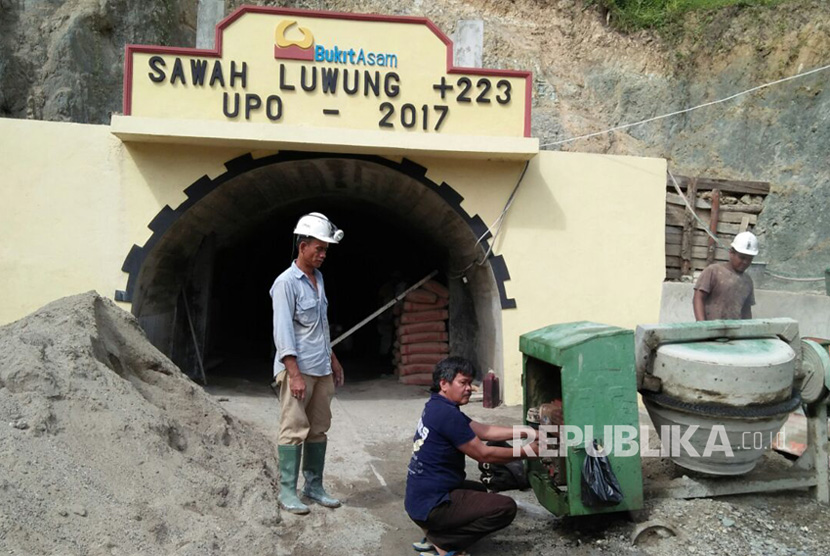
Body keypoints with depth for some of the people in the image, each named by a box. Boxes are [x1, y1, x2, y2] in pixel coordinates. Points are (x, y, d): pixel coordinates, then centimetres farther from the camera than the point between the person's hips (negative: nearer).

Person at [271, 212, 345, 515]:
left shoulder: (318, 277, 14)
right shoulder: (286, 282, -11)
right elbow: (283, 331, -16)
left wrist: (333, 359, 21)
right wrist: (294, 374, -21)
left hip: (322, 369, 8)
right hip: (298, 369, -8)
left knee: (319, 430, 11)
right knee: (294, 430, -3)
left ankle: (314, 486, 20)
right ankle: (287, 491, 7)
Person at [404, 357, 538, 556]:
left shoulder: (437, 408, 10)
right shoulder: (446, 414, -20)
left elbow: (484, 431, 8)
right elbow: (484, 454, -14)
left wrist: (527, 432, 2)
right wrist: (526, 451, -4)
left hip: (421, 498, 10)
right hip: (431, 505, -10)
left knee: (478, 490, 32)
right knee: (506, 507, -8)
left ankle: (435, 533, 15)